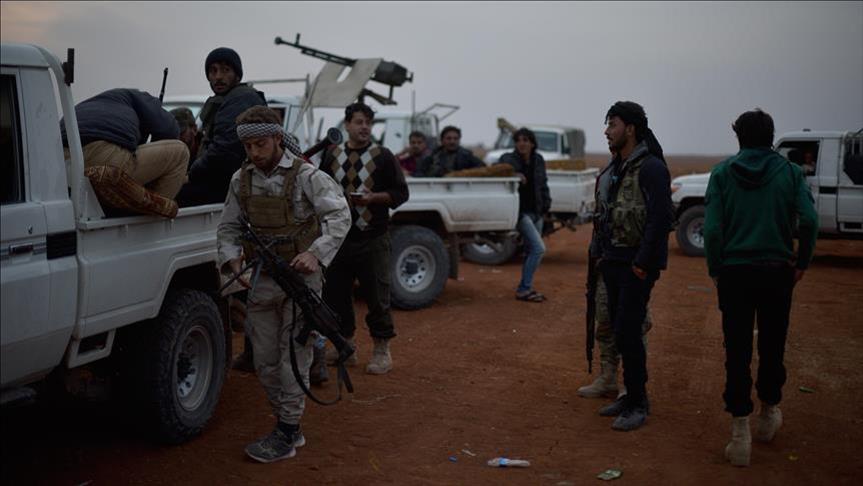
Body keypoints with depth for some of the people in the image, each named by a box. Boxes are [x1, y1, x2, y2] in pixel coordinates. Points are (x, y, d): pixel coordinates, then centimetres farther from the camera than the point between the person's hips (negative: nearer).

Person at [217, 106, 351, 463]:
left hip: (300, 277, -6)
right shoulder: (241, 180, 6)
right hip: (261, 281, 6)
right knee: (265, 361, 10)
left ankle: (286, 437, 7)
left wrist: (316, 254, -29)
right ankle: (288, 427, 24)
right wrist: (231, 259, -9)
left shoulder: (306, 176, -10)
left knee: (293, 357, -2)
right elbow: (228, 227, 11)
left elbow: (340, 216, -15)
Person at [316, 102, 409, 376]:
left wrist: (374, 197, -16)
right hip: (338, 237, 4)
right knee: (335, 294, 9)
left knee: (377, 296, -1)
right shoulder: (332, 156, 11)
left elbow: (401, 193, 0)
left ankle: (382, 352, 11)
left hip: (372, 239, -4)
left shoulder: (382, 156, 1)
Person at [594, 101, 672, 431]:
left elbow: (660, 218, -20)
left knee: (627, 332, -8)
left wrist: (643, 262, -20)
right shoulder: (617, 167, 15)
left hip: (637, 267, -9)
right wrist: (603, 253, 14)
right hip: (614, 263, 9)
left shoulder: (651, 168, -14)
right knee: (620, 331, 12)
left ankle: (637, 404, 3)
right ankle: (632, 395, 24)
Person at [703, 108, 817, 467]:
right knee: (772, 347, 17)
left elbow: (712, 228, -8)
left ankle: (740, 433, 2)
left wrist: (715, 271, 1)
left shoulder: (722, 173, 0)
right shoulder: (790, 172, 1)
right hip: (777, 272, 1)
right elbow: (809, 219, -12)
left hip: (734, 273, -1)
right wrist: (802, 263, 0)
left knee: (737, 352, 3)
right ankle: (768, 414, 34)